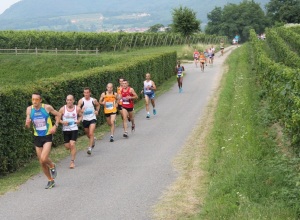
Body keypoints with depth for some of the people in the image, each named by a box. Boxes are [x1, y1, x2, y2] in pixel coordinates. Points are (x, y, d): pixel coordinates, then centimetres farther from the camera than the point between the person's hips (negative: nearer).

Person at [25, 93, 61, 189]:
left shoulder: (47, 107, -12)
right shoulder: (29, 109, -4)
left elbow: (58, 114, 4)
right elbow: (27, 126, 0)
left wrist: (55, 126, -9)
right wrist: (27, 124, -23)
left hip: (47, 136, -4)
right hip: (37, 137, 4)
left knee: (43, 159, -22)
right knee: (41, 162, 8)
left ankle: (52, 166, 12)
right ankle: (51, 180, 25)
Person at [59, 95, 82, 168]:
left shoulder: (77, 109, -4)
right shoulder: (62, 109, -6)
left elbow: (80, 116, 15)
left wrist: (79, 120, -6)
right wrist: (62, 122, -17)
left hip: (74, 129, -1)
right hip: (65, 130, 1)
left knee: (72, 144, -14)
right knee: (67, 146, 6)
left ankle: (72, 161, -5)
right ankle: (73, 150, 43)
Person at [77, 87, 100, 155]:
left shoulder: (94, 100, -2)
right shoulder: (81, 101, -7)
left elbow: (98, 105, 20)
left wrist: (97, 111, 4)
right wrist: (81, 111, -35)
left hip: (92, 118, -1)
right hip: (85, 119, 1)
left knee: (91, 133, -16)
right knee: (88, 134, 17)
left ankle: (90, 148, -15)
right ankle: (93, 140, 49)